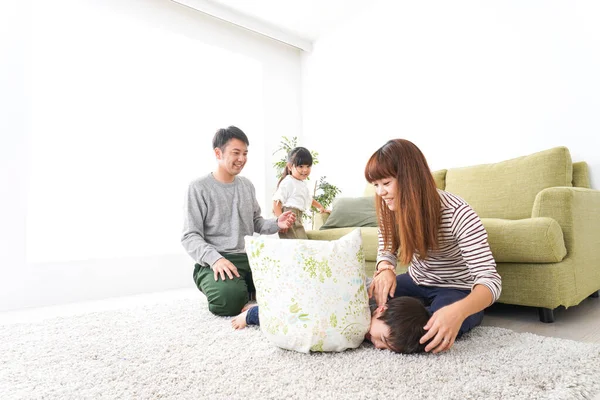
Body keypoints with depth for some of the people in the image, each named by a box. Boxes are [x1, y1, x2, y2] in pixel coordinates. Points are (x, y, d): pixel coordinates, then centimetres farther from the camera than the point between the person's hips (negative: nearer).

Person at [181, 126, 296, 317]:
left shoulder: (247, 185, 15)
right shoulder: (199, 188, -4)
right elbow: (190, 236, -9)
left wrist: (276, 224, 0)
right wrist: (215, 258, -27)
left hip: (249, 257, 5)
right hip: (215, 261, -4)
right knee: (230, 297, -36)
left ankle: (245, 289, 5)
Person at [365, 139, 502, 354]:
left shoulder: (457, 214, -30)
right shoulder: (390, 209, -13)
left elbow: (490, 280, -33)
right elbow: (386, 252, 0)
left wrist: (458, 311, -55)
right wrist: (385, 270, -26)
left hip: (458, 291, -4)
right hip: (416, 283, 5)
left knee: (431, 334, -35)